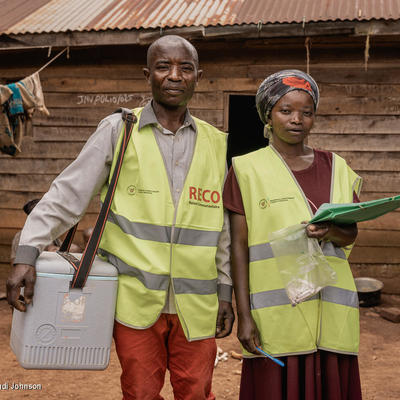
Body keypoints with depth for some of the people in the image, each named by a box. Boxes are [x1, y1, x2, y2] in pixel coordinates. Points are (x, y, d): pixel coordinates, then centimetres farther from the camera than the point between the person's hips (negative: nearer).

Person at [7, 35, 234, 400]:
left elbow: (225, 227, 12)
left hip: (196, 303, 2)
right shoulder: (118, 130, -2)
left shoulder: (216, 144, 7)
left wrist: (226, 291, 11)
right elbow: (67, 196, -3)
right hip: (135, 298, -2)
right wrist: (27, 256, -11)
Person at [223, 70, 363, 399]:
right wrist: (244, 315, -8)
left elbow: (351, 234, 11)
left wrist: (332, 232, -14)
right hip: (276, 309, -3)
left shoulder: (335, 167, 10)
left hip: (330, 308, 3)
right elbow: (239, 246, -2)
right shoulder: (248, 169, 1)